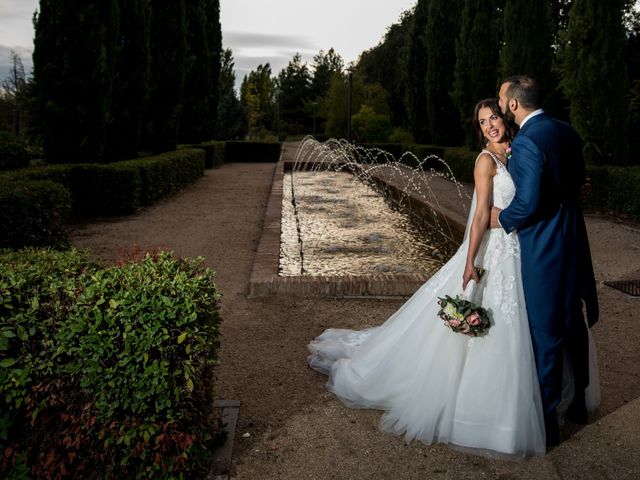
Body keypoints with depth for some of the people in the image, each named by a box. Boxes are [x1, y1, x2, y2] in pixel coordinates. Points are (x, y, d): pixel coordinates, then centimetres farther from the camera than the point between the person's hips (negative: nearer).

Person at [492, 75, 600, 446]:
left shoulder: (526, 142, -20)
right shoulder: (567, 131, 7)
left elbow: (528, 203, -23)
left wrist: (502, 218, -6)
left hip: (543, 249, -9)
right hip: (574, 241, 9)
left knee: (546, 334, 3)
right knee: (573, 324, 22)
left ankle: (547, 420, 17)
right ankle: (579, 401, 40)